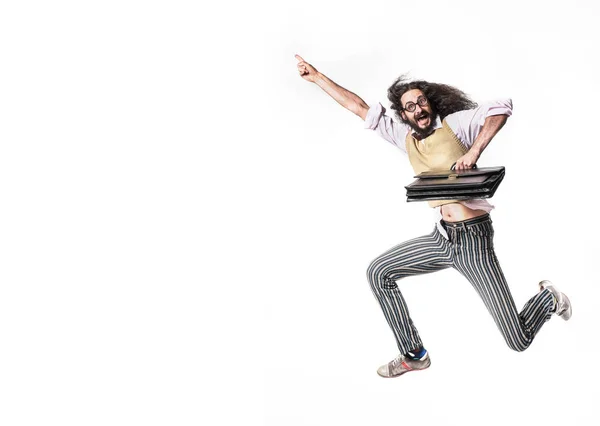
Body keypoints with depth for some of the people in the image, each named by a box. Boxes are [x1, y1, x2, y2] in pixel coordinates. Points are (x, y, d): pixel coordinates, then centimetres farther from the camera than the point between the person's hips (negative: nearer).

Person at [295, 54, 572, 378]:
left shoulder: (455, 123, -3)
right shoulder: (405, 137, 10)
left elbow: (502, 107, -16)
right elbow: (358, 107, 12)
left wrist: (474, 150, -26)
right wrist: (316, 76, 13)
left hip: (473, 237, -6)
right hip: (441, 239, 6)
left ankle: (548, 298, 31)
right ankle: (414, 355, 11)